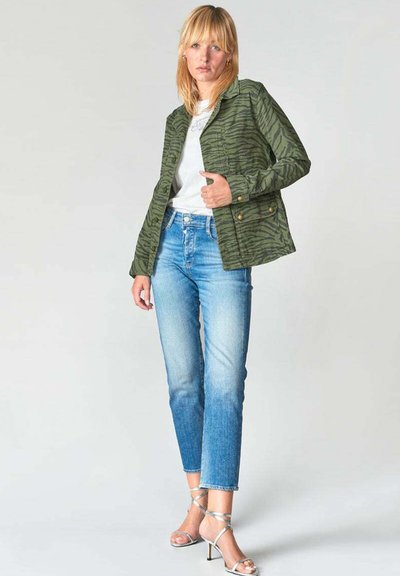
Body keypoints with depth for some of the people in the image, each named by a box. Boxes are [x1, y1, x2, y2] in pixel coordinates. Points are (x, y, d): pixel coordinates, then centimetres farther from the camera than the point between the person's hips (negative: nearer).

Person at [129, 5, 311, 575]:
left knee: (224, 383, -11)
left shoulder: (250, 96, 3)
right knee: (184, 380, 5)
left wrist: (237, 188, -13)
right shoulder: (176, 120, 16)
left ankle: (218, 520, -9)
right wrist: (142, 265, 15)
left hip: (223, 251, -5)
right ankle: (198, 501, 16)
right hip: (173, 247, 5)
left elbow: (296, 160, -1)